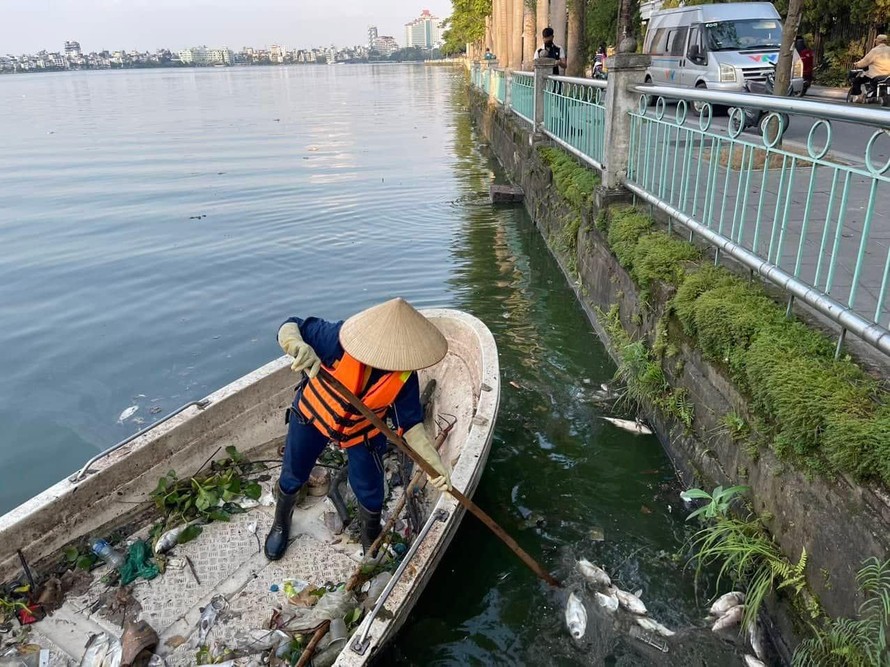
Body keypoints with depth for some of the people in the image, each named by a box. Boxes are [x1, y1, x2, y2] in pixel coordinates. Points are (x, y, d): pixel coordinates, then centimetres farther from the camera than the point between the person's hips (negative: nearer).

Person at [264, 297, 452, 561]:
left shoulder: (405, 375, -28)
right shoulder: (341, 338, -38)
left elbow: (410, 422, -19)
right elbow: (288, 329, -31)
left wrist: (434, 462, -32)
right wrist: (301, 348, -55)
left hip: (362, 433, 1)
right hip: (312, 415, -1)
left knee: (370, 494, 6)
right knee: (292, 477, 18)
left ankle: (371, 543, 41)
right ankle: (281, 523, 53)